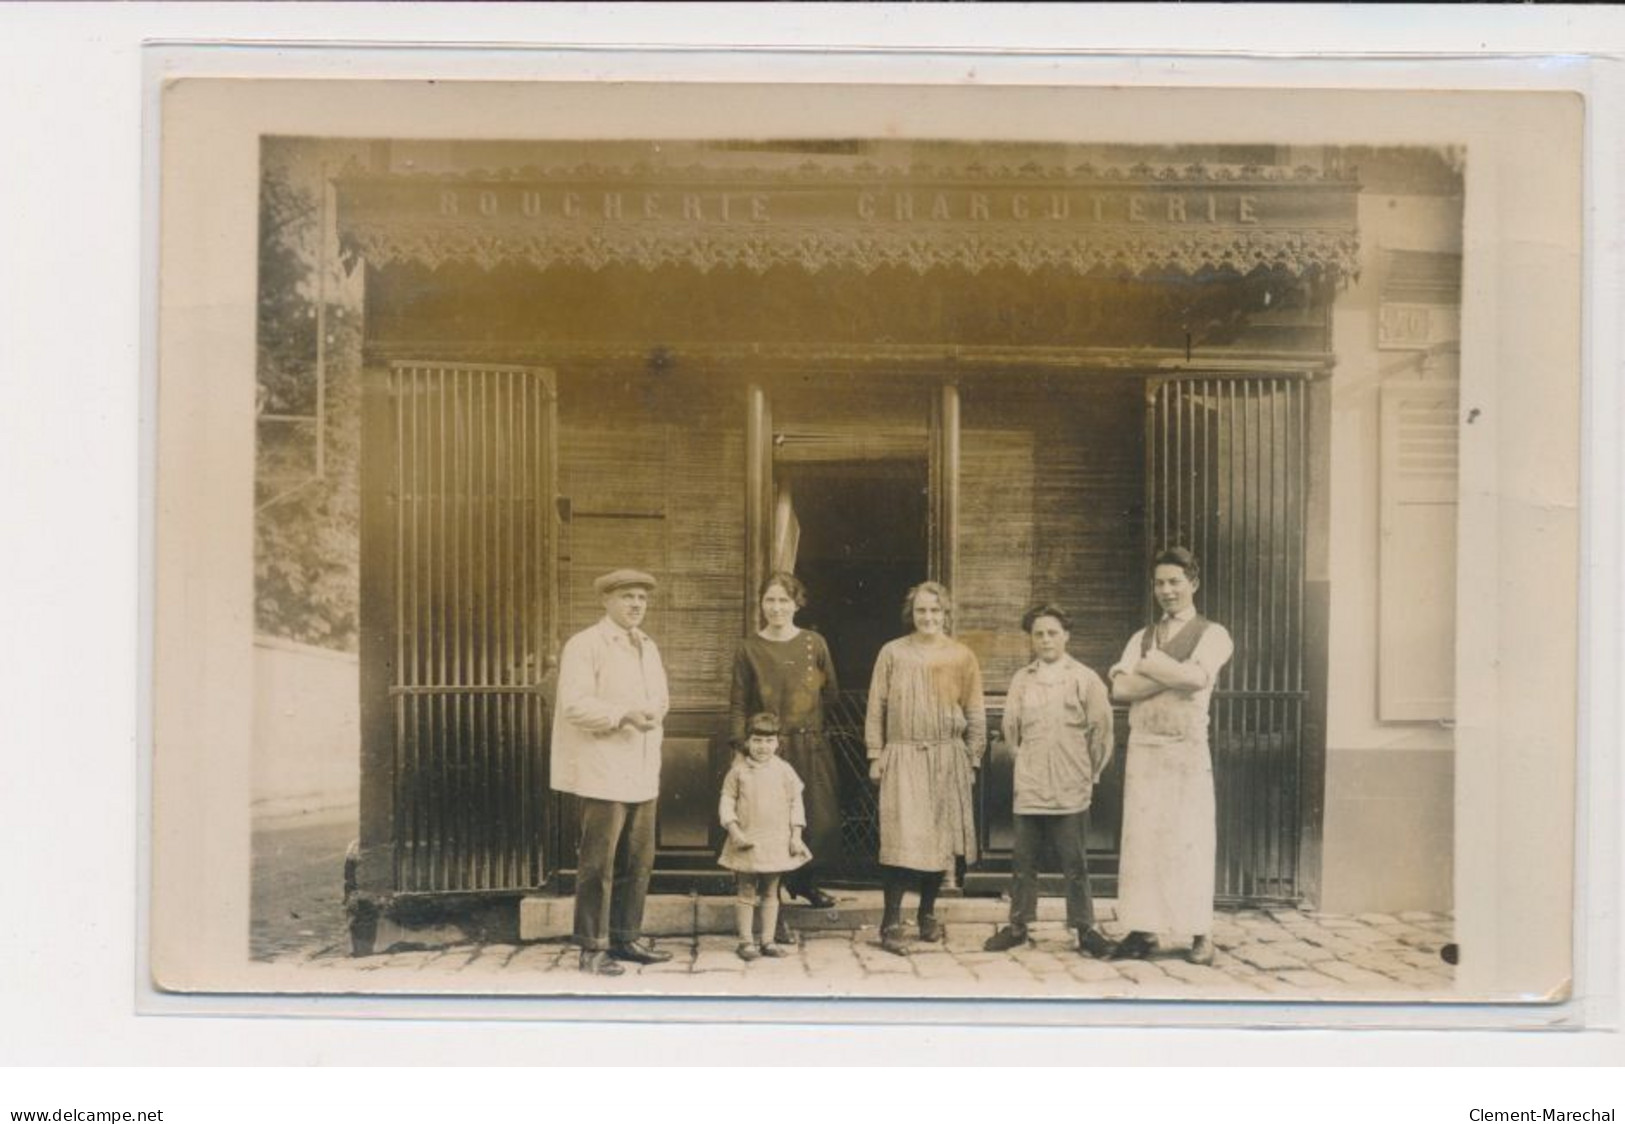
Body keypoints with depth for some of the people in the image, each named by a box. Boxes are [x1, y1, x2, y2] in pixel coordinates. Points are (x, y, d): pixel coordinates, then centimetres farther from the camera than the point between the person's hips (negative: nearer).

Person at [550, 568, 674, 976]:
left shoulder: (647, 648, 17)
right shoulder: (584, 646, -8)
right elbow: (574, 705, -16)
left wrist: (654, 711, -1)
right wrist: (624, 715, -23)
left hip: (642, 774, 8)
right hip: (603, 773, -8)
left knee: (638, 861, 11)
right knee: (598, 863, -3)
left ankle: (626, 938, 22)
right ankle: (592, 948, 4)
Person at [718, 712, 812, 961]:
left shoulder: (784, 770, 2)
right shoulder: (738, 771, -2)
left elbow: (795, 802, 5)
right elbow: (726, 800, -1)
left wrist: (796, 835, 0)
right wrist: (734, 830, -11)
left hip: (777, 842, 2)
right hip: (747, 842, -2)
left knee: (770, 893, 9)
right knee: (747, 893, 3)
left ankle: (768, 940, 16)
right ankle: (746, 941, 10)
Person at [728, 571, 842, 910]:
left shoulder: (814, 643, 4)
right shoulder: (749, 649, 0)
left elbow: (832, 695, 10)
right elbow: (738, 705, -1)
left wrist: (806, 715, 1)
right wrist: (742, 747, -9)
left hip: (811, 746, 2)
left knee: (818, 818, 6)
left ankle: (806, 881, 26)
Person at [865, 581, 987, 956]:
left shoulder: (962, 657, 4)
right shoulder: (893, 653, 2)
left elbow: (975, 714, 8)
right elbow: (876, 708, 4)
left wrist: (972, 760, 5)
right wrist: (875, 756, 1)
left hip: (948, 760, 2)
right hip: (903, 757, -2)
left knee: (940, 839, 7)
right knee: (901, 840, -9)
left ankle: (928, 913, 24)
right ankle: (891, 924, -6)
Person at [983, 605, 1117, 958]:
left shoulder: (1084, 679, -1)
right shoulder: (1021, 680, 7)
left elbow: (1101, 729, 2)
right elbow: (1010, 727, 16)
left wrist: (1089, 772, 7)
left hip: (1071, 792, -3)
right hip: (1029, 789, 3)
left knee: (1075, 865, 1)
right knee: (1024, 862, 9)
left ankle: (1085, 930, 9)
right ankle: (1018, 926, 18)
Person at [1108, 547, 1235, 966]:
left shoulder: (1212, 635, 3)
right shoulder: (1141, 638, 15)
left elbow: (1197, 677, -17)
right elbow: (1120, 689, -1)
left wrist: (1148, 664, -6)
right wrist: (1174, 673, -10)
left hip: (1188, 750, -4)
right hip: (1143, 748, 4)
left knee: (1190, 841, -1)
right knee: (1141, 839, 2)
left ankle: (1201, 935, 7)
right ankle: (1143, 930, 8)